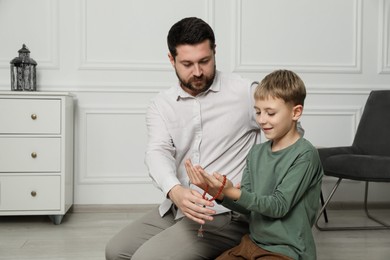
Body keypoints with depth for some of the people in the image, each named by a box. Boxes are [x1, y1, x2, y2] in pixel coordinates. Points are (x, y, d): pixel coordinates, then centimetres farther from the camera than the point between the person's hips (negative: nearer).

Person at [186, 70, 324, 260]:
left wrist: (232, 192, -29)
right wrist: (218, 193, -16)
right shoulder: (256, 152, 5)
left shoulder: (305, 155, -14)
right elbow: (246, 205, 3)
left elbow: (279, 206, -18)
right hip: (252, 242, 6)